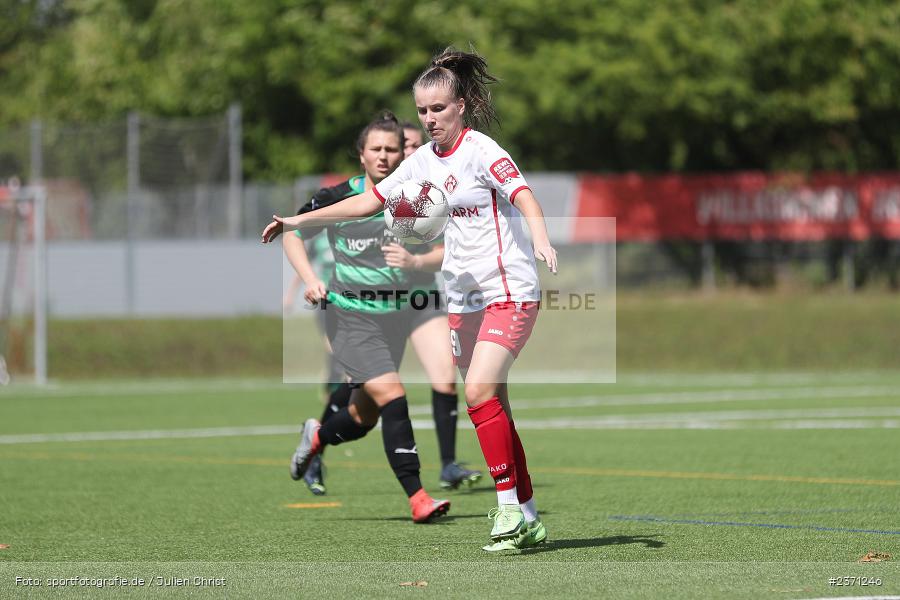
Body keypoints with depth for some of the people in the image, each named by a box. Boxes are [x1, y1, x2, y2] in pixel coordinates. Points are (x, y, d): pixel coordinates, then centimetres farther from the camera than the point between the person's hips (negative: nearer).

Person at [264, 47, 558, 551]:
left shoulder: (481, 150, -10)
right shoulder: (423, 162, 11)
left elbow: (523, 194, -26)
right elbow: (369, 201, 19)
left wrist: (542, 241, -45)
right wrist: (299, 221, 18)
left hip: (509, 292, -7)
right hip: (465, 300, 7)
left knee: (479, 392, -22)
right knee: (494, 412, 5)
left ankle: (510, 507, -16)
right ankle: (527, 520, 10)